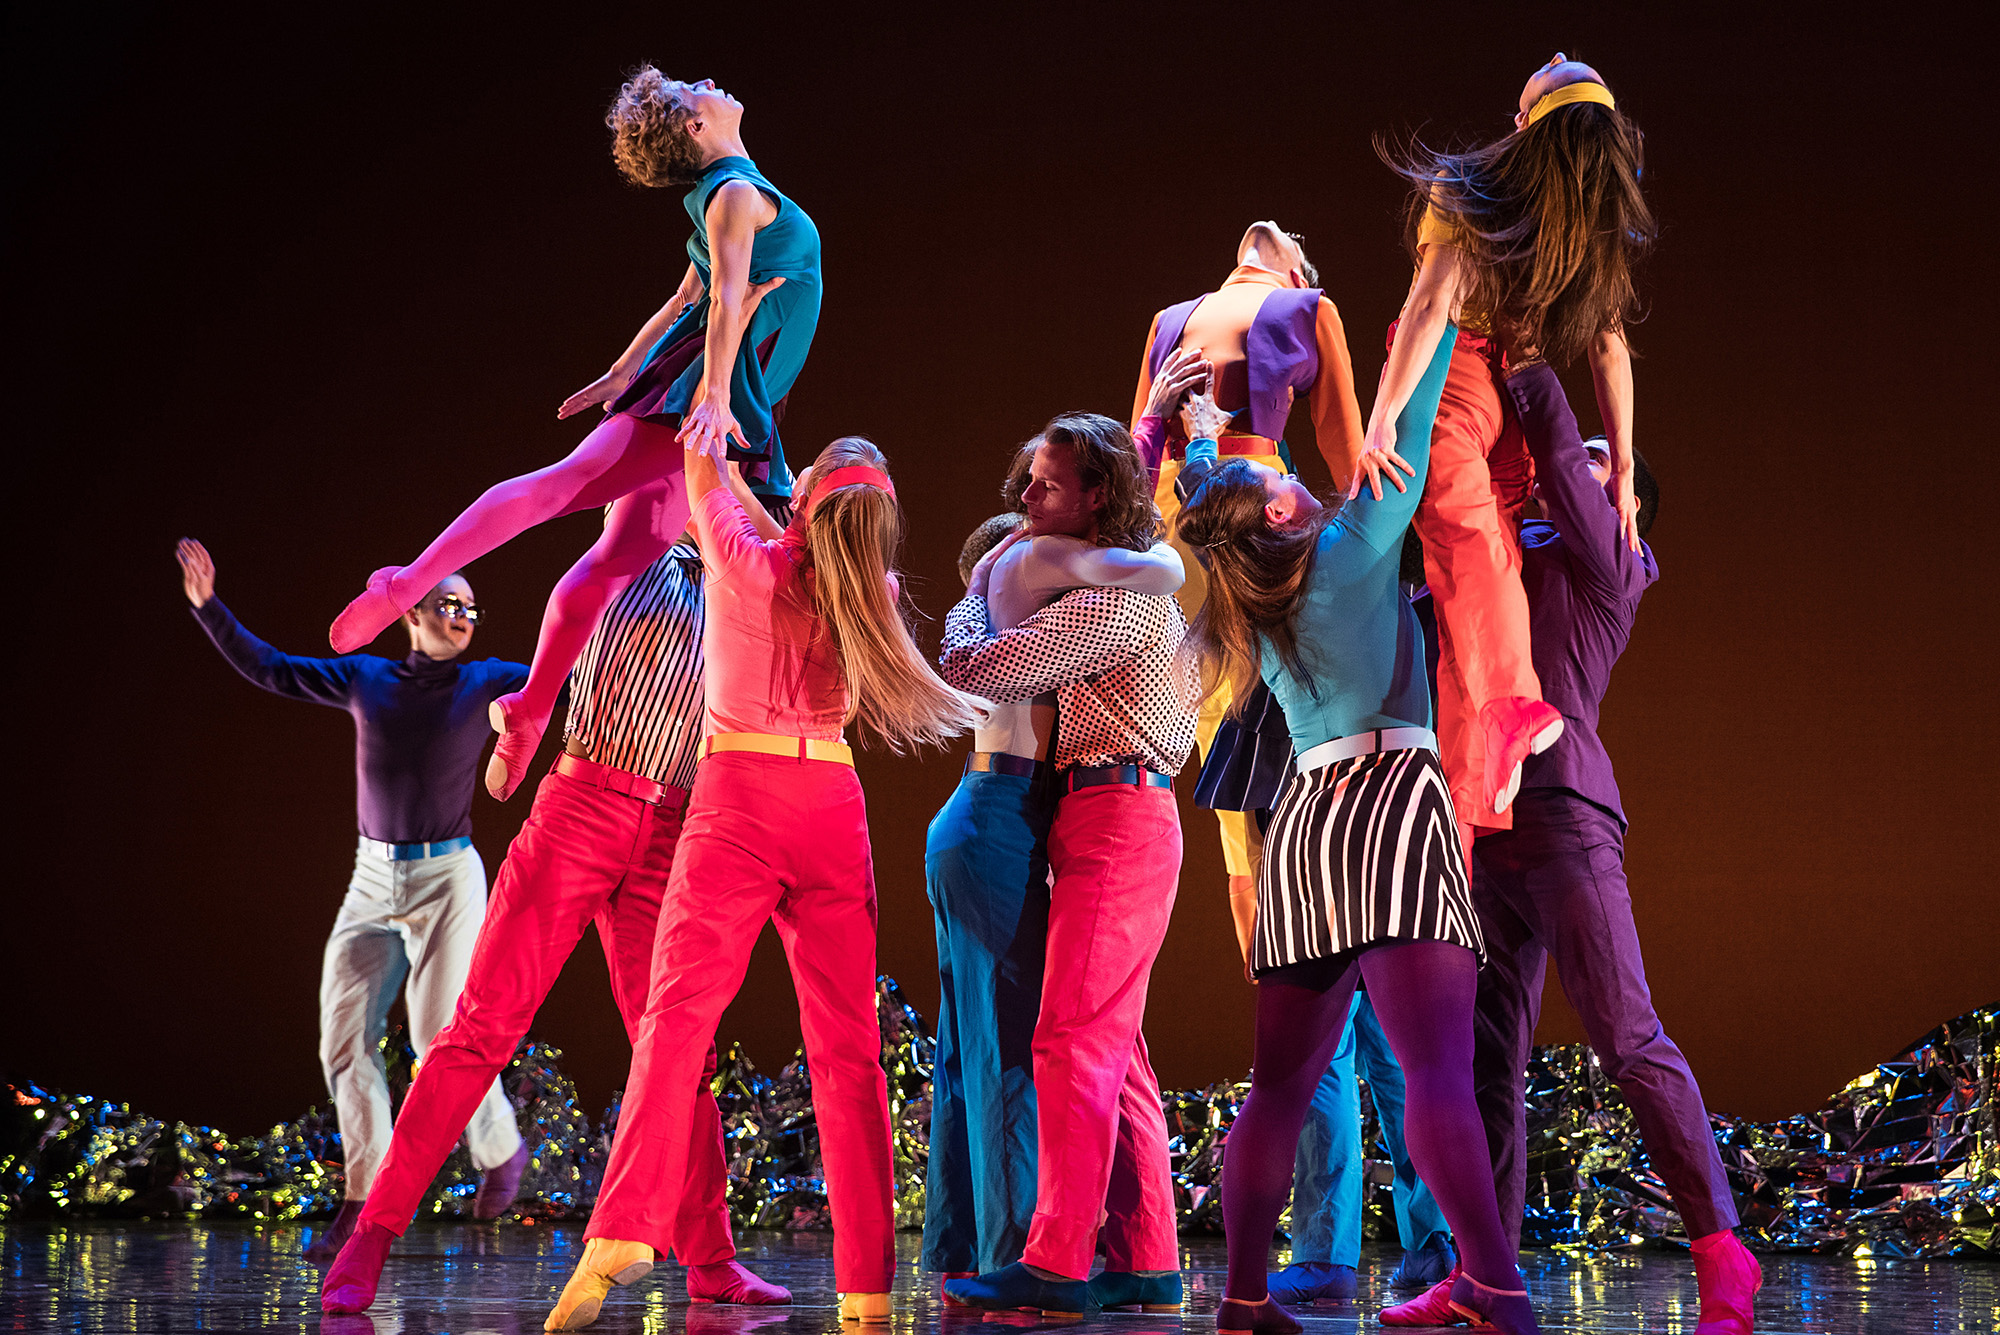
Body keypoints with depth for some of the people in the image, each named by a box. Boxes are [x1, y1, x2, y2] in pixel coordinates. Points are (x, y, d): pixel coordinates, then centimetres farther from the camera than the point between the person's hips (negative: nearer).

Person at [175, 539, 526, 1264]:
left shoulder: (486, 682, -2)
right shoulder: (365, 679, 5)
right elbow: (269, 669, 9)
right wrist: (209, 607, 2)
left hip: (447, 878, -3)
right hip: (372, 880, 4)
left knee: (440, 1036, -10)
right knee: (345, 1035, -2)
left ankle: (501, 1151, 17)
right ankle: (366, 1196, 5)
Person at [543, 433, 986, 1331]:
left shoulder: (745, 564, -6)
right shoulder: (869, 592, 3)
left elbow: (703, 462, 10)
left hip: (738, 797, -3)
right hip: (833, 808, 3)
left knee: (677, 1018, -5)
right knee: (847, 1050, 3)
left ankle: (622, 1232, -21)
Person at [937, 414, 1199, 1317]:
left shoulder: (1115, 590, -13)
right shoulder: (1138, 583, 20)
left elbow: (970, 667, -15)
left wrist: (976, 592, 7)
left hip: (1115, 814, -11)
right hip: (1121, 819, 11)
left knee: (1073, 1039, -13)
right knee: (1112, 1047, 10)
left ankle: (1056, 1266, -15)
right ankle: (1145, 1262, 12)